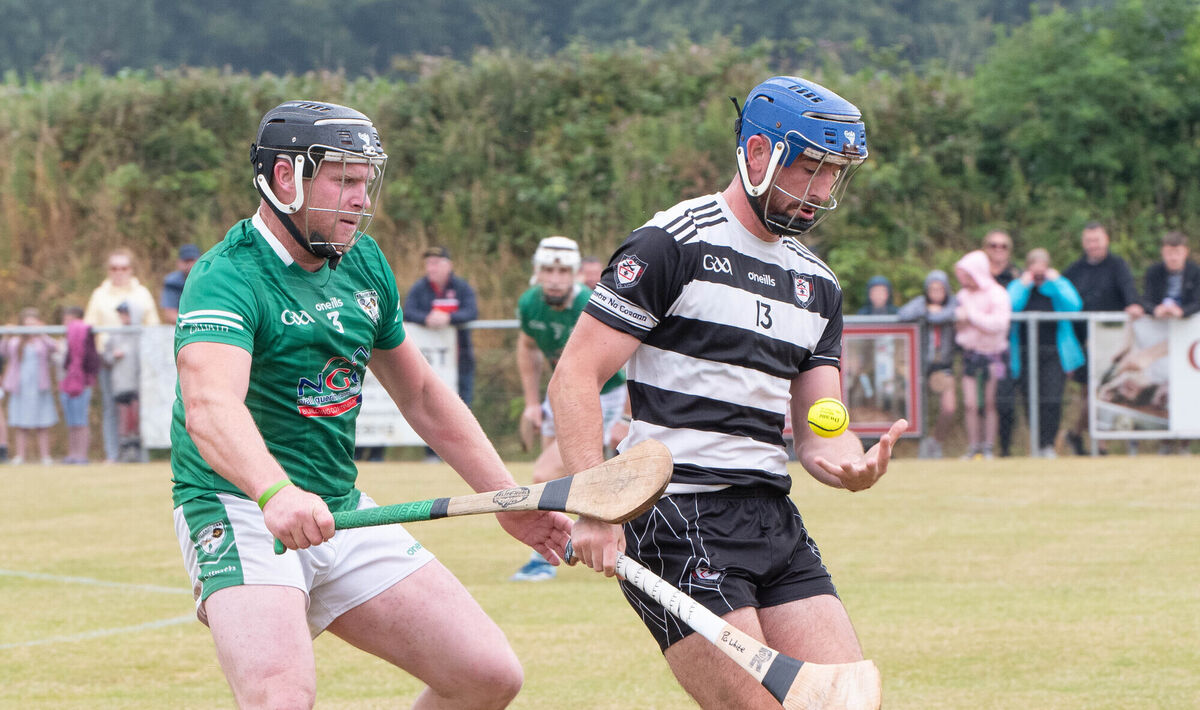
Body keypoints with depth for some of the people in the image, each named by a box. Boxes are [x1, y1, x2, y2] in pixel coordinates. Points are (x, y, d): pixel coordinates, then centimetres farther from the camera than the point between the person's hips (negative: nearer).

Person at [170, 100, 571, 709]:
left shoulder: (363, 262, 8)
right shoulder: (229, 277, -18)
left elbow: (421, 394, 21)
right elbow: (210, 407, -38)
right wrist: (276, 492, -56)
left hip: (343, 512, 8)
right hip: (240, 511, -8)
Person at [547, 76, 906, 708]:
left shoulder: (817, 283, 17)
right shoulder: (674, 243, -6)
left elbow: (818, 429, 14)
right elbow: (574, 377, -10)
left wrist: (849, 464, -11)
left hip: (772, 516, 8)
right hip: (676, 516, -8)